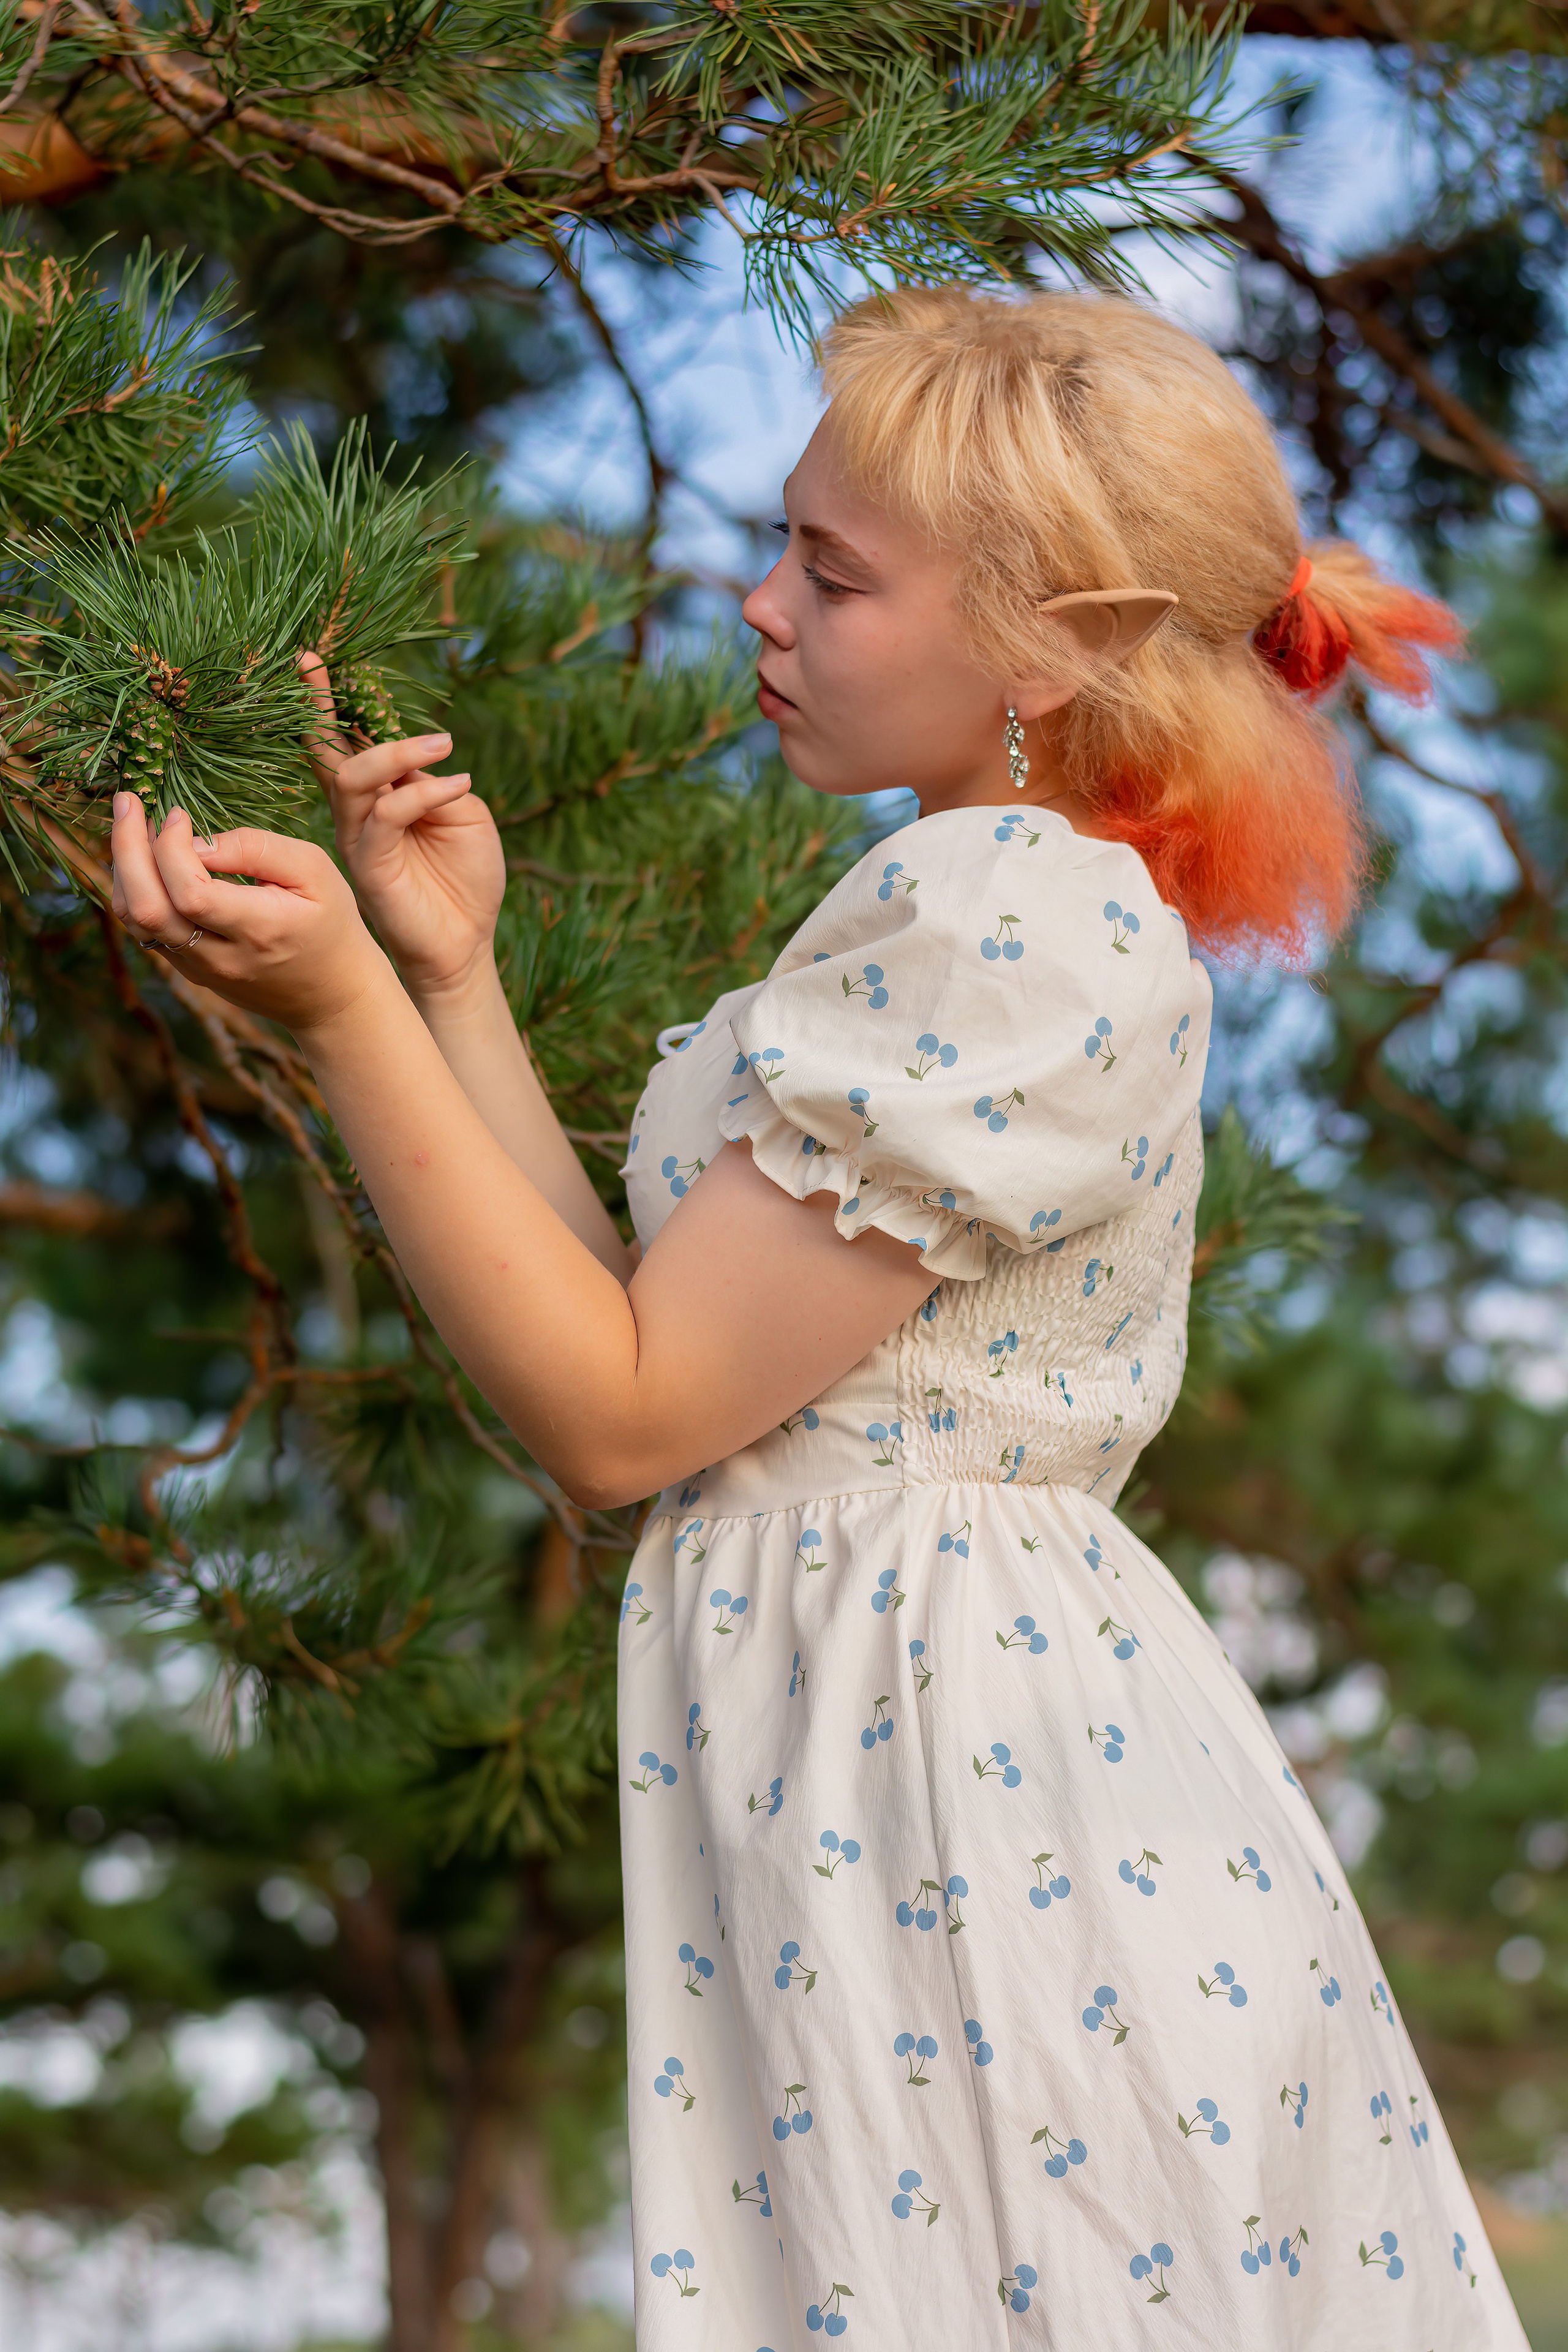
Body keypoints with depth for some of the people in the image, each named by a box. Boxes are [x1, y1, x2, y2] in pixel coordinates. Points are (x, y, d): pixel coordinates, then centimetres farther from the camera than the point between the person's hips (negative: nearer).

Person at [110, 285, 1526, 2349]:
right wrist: (449, 973, 8)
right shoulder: (1017, 899, 15)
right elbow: (636, 1325, 9)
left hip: (932, 1756, -10)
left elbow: (621, 1414, -16)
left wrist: (339, 1005, -18)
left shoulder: (1010, 919, -15)